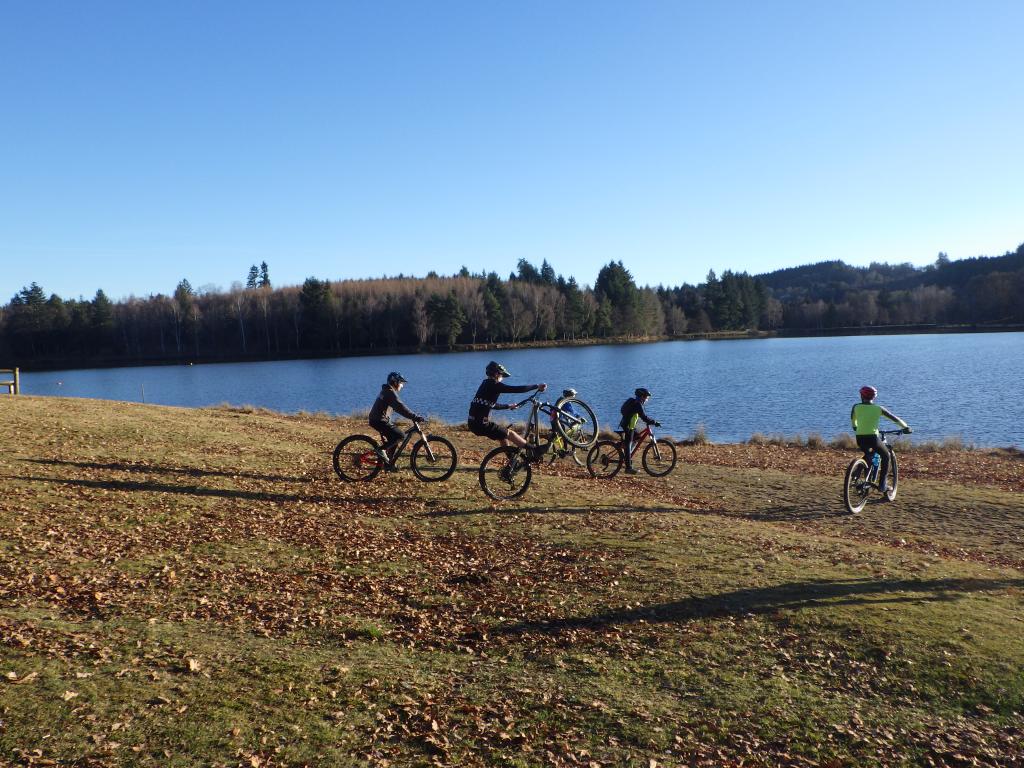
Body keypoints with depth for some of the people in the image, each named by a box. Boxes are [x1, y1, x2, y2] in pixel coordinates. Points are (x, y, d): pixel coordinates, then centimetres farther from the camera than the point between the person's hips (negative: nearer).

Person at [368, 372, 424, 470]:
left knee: (393, 441, 15)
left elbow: (400, 406, 24)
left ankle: (389, 465, 19)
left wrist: (413, 416, 21)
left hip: (377, 420, 11)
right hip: (379, 421, -11)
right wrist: (415, 417, -27)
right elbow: (400, 408, -25)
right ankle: (382, 449, -12)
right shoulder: (390, 392, -15)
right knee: (400, 435, -18)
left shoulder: (387, 391, 18)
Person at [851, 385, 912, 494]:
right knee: (886, 456, 22)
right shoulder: (878, 408, 5)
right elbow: (895, 418, 13)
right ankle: (883, 484, 14)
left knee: (867, 455, 31)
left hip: (860, 438, 2)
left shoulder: (856, 407, 8)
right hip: (873, 438, -2)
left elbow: (852, 419, 28)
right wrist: (906, 427, 27)